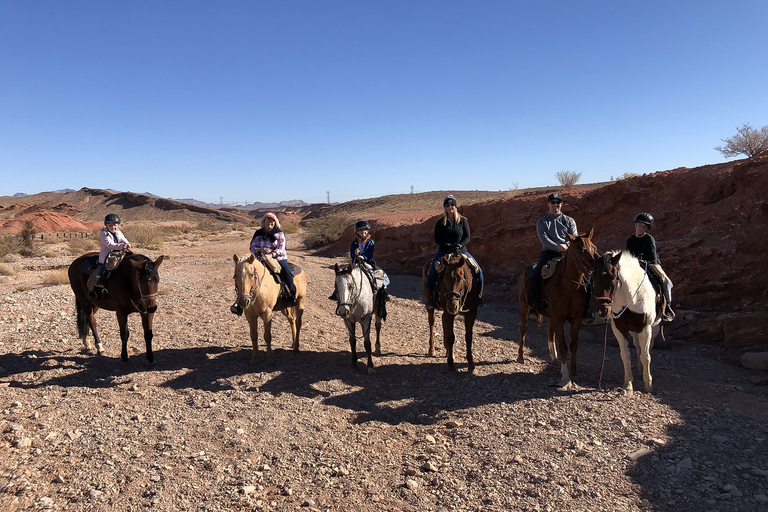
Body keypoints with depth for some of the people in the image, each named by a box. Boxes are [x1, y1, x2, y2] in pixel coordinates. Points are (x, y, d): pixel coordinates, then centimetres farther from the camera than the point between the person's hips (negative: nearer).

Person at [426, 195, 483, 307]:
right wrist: (448, 245, -16)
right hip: (444, 251, -1)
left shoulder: (463, 220, 5)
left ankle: (478, 294, 6)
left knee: (478, 270, -14)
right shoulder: (440, 223, 3)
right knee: (432, 272, -23)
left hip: (461, 251, 1)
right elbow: (437, 239, 1)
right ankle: (431, 296, -5)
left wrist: (460, 245, -18)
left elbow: (467, 237, 1)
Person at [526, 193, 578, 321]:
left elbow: (575, 238, 8)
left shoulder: (569, 221, 20)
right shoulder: (542, 222, 16)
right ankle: (532, 306, -23)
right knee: (537, 274, -29)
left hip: (567, 253, 1)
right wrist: (557, 247, -18)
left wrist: (567, 245, -15)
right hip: (549, 252, -1)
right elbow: (543, 238, -1)